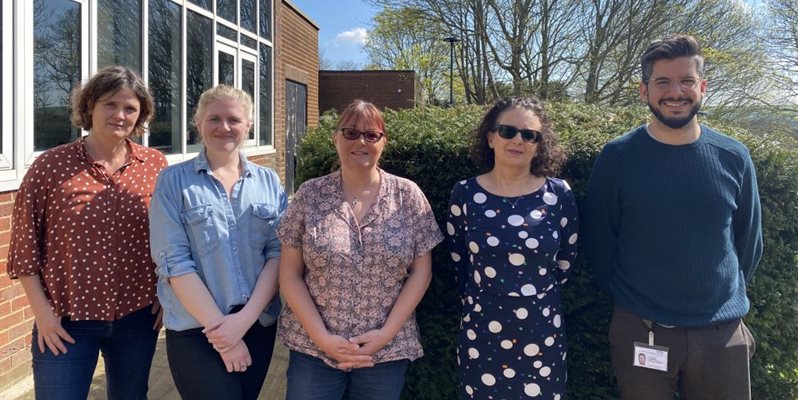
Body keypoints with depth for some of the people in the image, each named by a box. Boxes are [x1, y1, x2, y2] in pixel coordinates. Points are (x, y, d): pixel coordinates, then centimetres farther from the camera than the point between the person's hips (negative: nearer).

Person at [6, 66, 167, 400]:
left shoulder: (156, 166, -2)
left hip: (138, 317, 2)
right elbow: (25, 242, -3)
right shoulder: (51, 165, -7)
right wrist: (41, 311, -6)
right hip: (66, 321, -2)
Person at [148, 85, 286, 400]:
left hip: (259, 324, 3)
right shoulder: (173, 181, -4)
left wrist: (245, 318, -14)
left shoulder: (269, 182, 4)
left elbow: (278, 253, -2)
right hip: (196, 328, -3)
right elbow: (174, 262, -10)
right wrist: (220, 326, -14)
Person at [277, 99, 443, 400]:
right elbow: (290, 274, -2)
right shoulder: (310, 195, -2)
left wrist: (386, 333, -10)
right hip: (313, 349, 0)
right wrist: (322, 337, -11)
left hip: (388, 351, 1)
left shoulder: (408, 195, -2)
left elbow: (421, 272, -1)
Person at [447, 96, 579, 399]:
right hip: (481, 332, 0)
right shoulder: (465, 194, -5)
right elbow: (458, 261, 5)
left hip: (542, 332, 0)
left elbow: (566, 259, 6)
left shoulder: (559, 195, -5)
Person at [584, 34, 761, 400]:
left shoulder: (733, 158, -1)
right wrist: (629, 300, 2)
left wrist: (726, 299, 11)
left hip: (724, 331, 3)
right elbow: (599, 239, -2)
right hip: (640, 331, -2)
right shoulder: (617, 157, -8)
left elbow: (748, 240, 10)